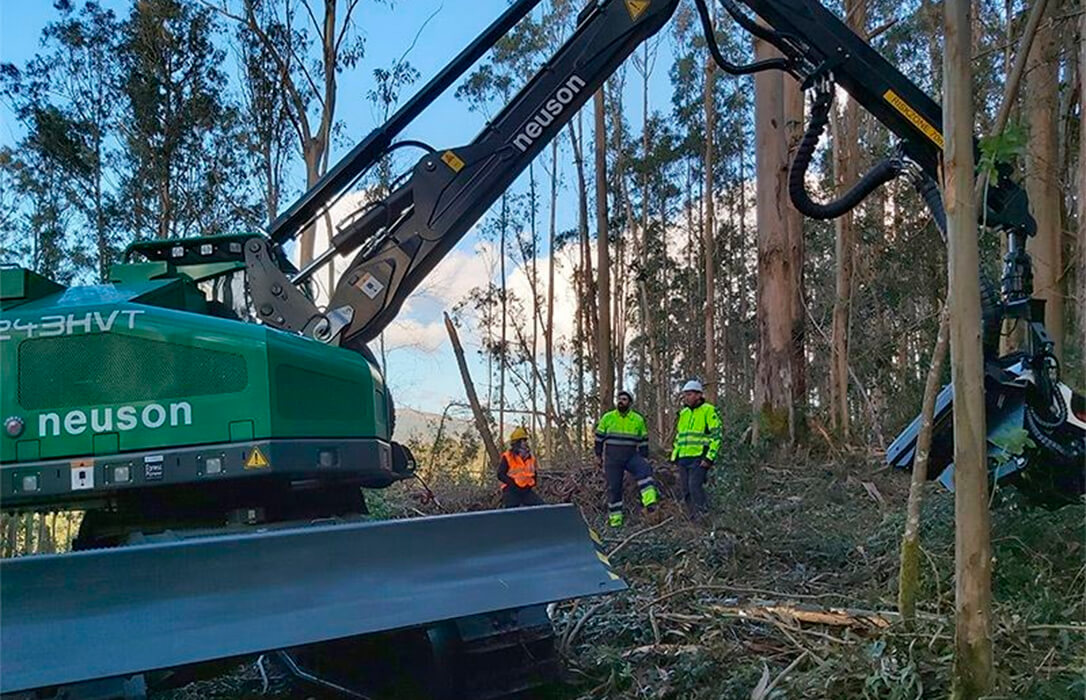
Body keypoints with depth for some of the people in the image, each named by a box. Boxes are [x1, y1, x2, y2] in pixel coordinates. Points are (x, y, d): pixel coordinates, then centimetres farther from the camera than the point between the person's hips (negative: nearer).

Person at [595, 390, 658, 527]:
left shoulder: (638, 420, 4)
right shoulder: (607, 418, 2)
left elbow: (643, 440, 10)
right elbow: (599, 437, 7)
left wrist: (644, 457, 5)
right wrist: (598, 455, 6)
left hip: (631, 457, 0)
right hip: (612, 459, 0)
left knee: (644, 469, -29)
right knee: (614, 487, 1)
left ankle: (649, 501, -38)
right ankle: (615, 519, 11)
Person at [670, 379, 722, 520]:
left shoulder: (709, 411, -3)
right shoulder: (683, 413, 19)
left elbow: (716, 436, -8)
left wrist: (710, 457, -15)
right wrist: (674, 456, 19)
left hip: (699, 458, -7)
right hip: (683, 459, 7)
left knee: (695, 486, -19)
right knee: (686, 491, 6)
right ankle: (693, 519, 13)